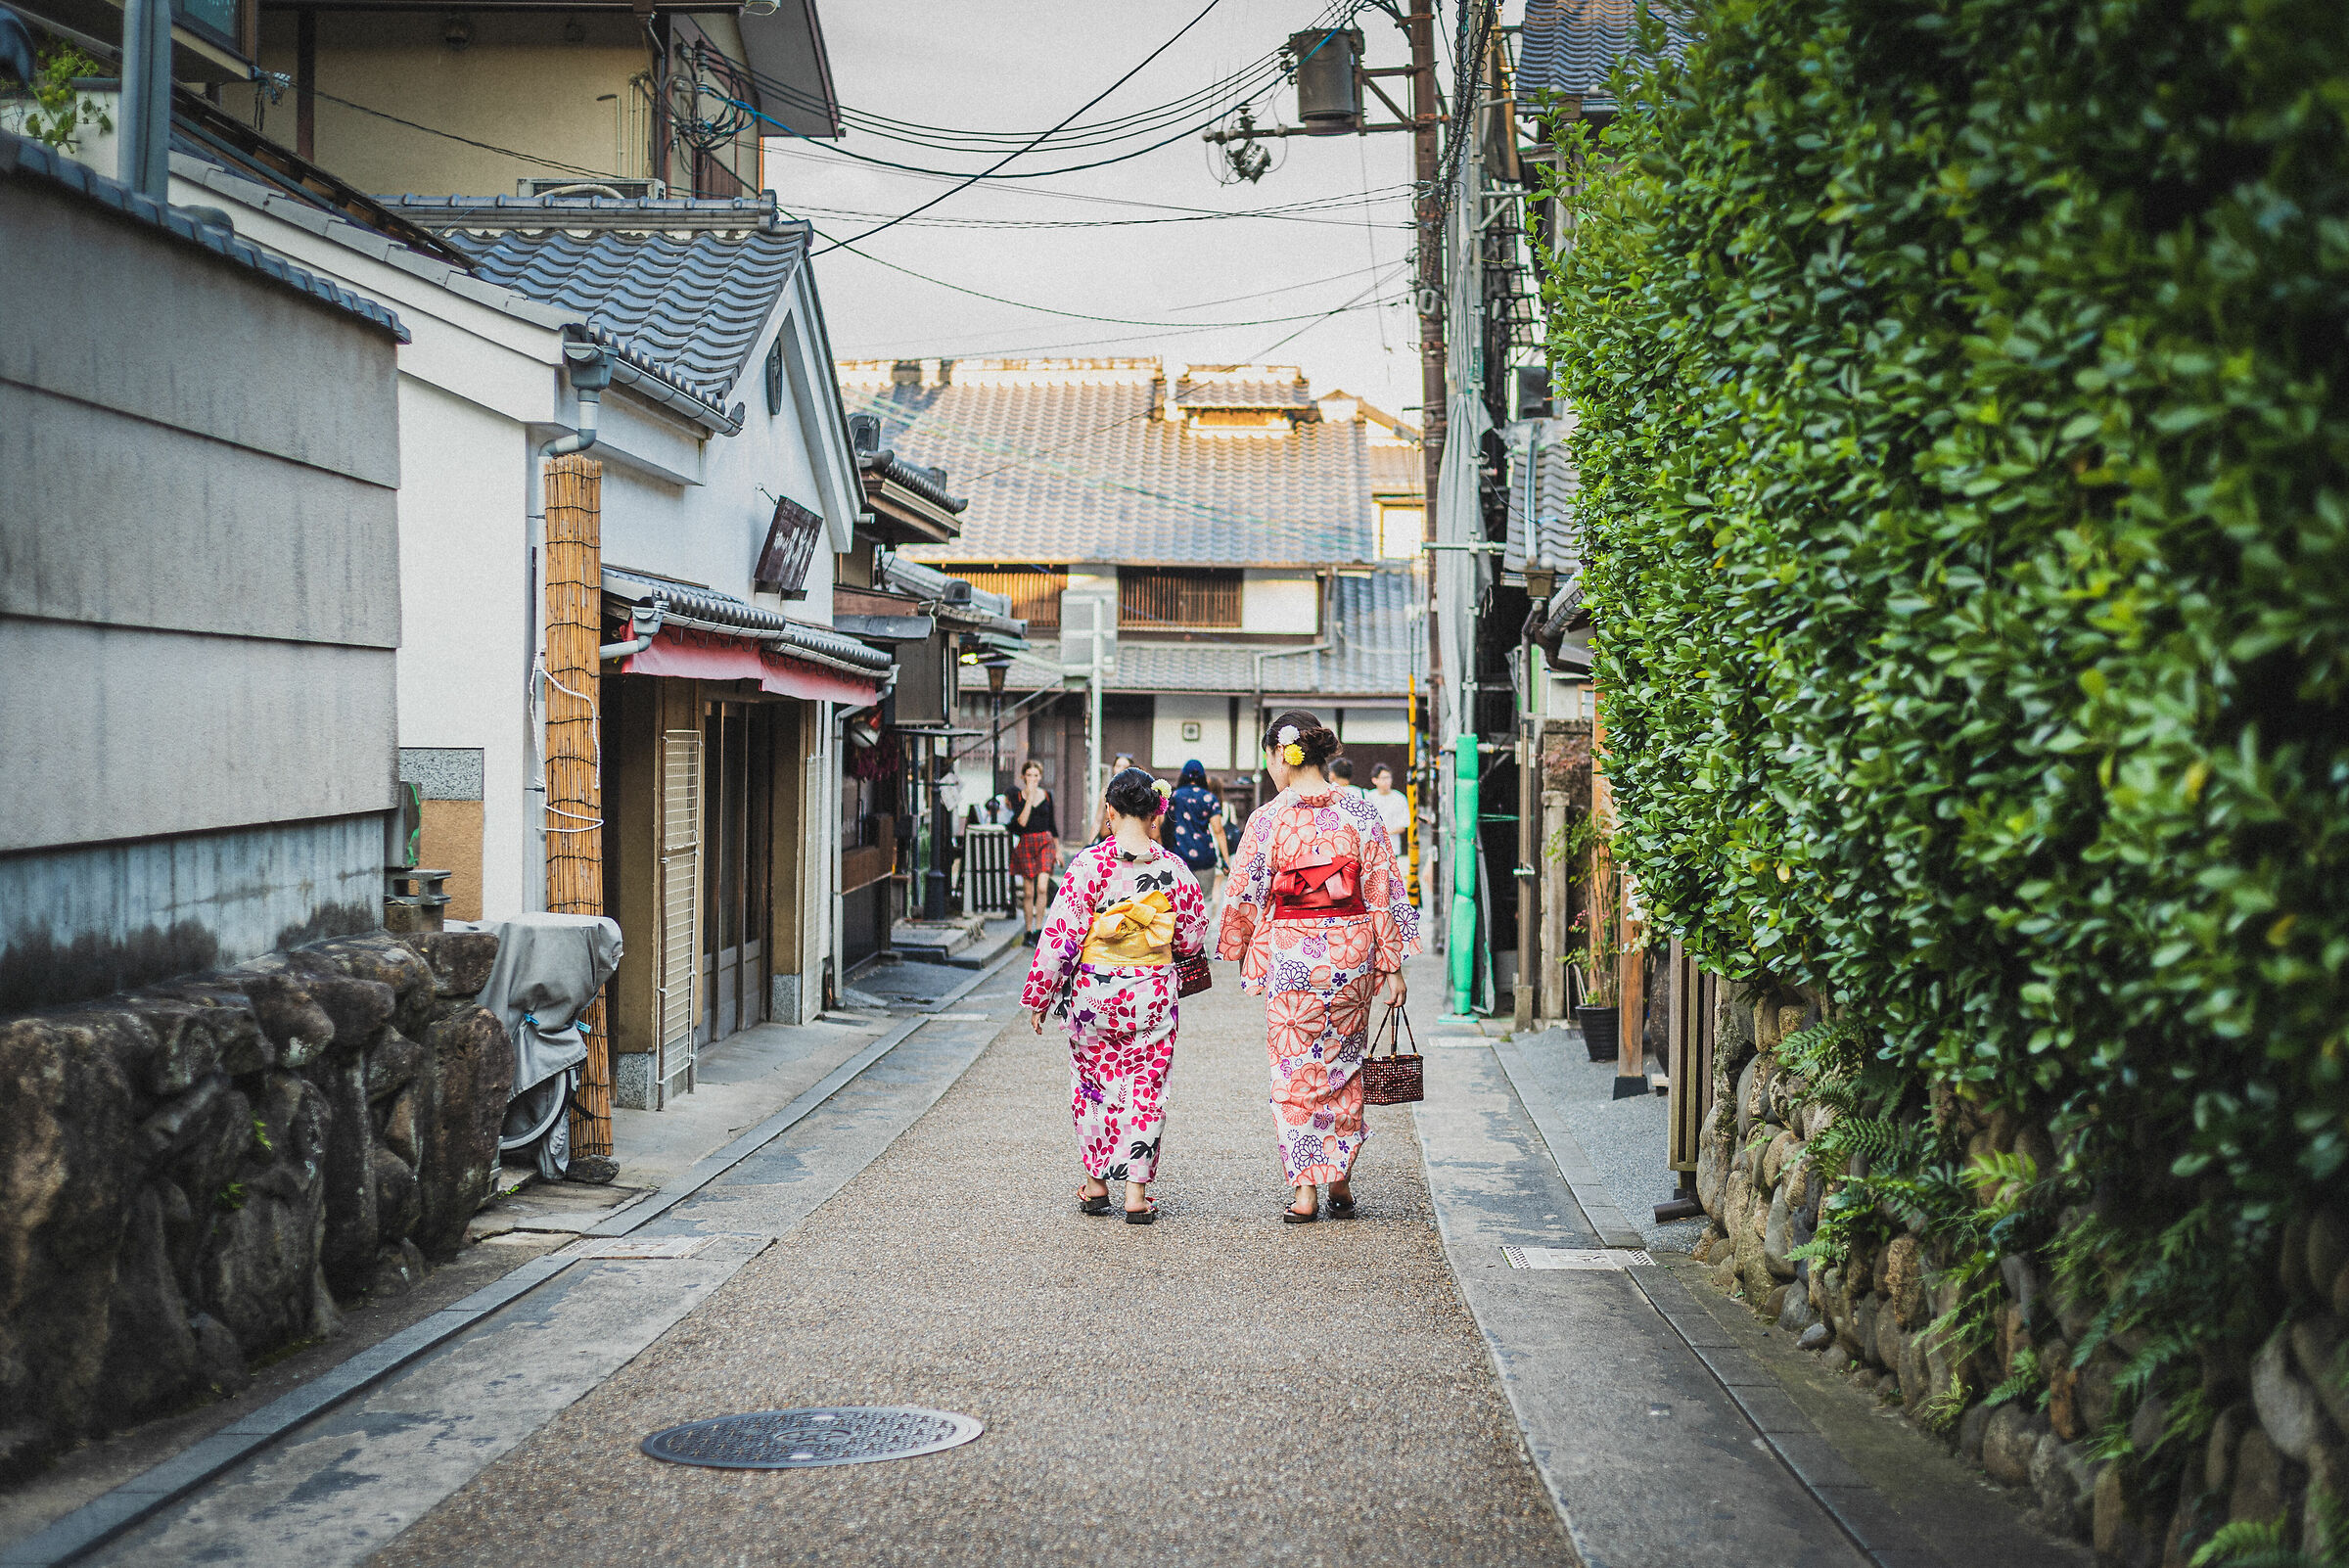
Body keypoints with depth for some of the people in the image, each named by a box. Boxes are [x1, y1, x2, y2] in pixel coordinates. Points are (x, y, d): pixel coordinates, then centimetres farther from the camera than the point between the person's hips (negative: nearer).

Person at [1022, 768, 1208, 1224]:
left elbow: (1061, 933, -11)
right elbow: (1192, 937, 4)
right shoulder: (1173, 868, -5)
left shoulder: (1088, 864, -12)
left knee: (1093, 1083, 15)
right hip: (1154, 997, 1)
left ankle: (1096, 1184, 23)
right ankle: (1137, 1192, 6)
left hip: (1093, 993, -1)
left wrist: (1040, 995, -3)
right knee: (1145, 1087, 8)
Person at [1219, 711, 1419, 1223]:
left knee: (1294, 1072, 6)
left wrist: (1244, 958, 15)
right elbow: (1383, 893, -1)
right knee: (1343, 1066, 16)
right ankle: (1340, 1181, 21)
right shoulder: (1360, 812, -2)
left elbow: (1244, 895, -1)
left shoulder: (1268, 819, -8)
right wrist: (1392, 966, 4)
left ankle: (1304, 1191, 3)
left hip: (1291, 955, -2)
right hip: (1352, 952, 3)